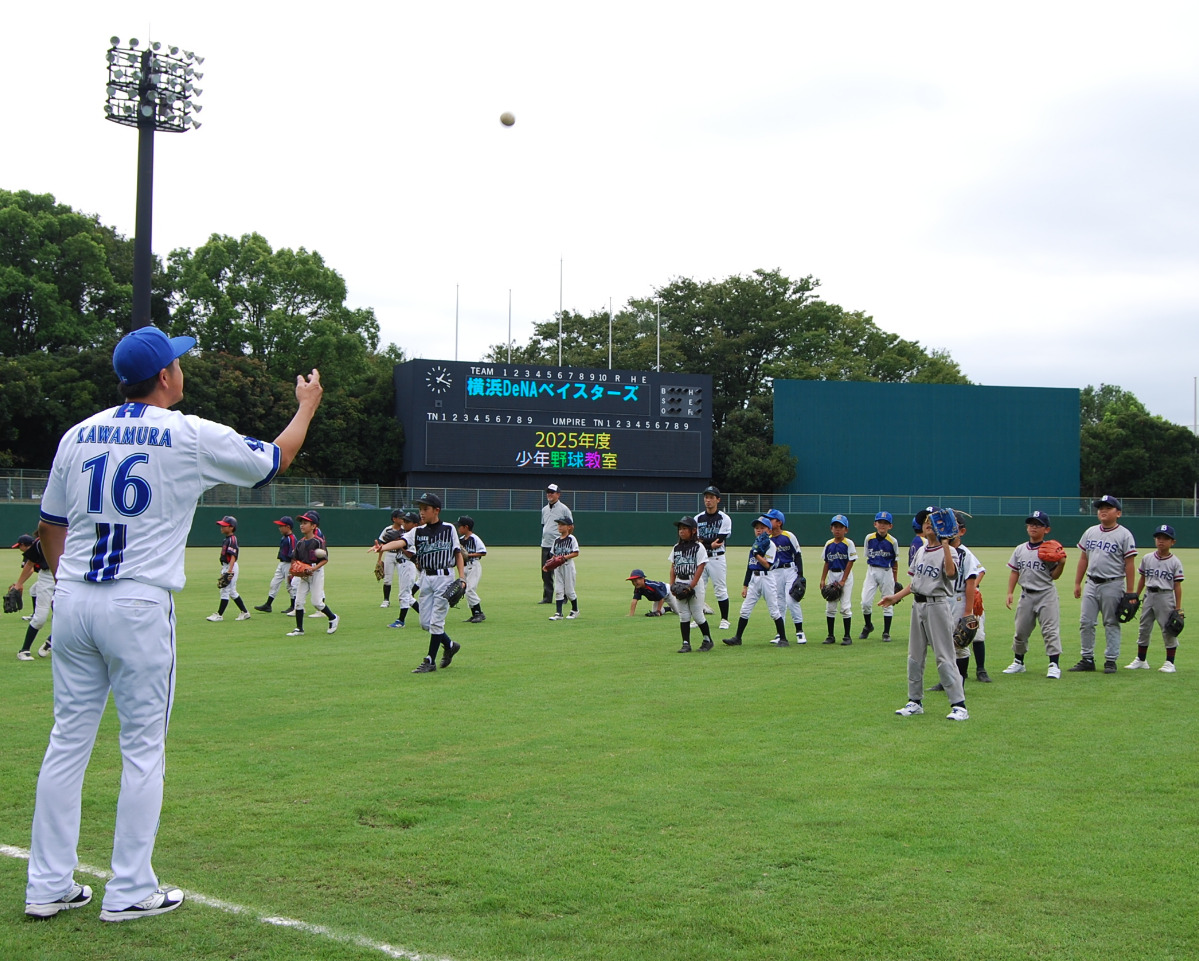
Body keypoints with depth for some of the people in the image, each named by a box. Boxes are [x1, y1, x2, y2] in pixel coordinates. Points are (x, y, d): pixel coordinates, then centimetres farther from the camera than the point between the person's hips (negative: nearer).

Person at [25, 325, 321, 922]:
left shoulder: (79, 435, 10)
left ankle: (48, 887, 15)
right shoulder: (193, 437, -5)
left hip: (72, 603, 6)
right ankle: (130, 892, 7)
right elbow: (275, 460, 9)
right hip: (139, 605, -5)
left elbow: (49, 524, 16)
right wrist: (307, 406, 25)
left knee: (68, 739, 11)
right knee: (143, 747, 3)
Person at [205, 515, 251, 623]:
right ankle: (245, 613, 19)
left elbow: (233, 557, -22)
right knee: (232, 592, 14)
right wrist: (223, 571, 24)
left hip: (231, 567, -10)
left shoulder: (232, 539, -15)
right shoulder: (226, 539, 14)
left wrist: (230, 571, -29)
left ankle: (219, 615, -3)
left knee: (225, 591, -6)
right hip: (225, 567, 10)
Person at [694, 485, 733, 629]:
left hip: (717, 558, -4)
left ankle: (724, 620, 9)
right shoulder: (698, 518, 9)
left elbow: (719, 540, -12)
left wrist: (702, 541, -7)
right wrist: (710, 544, -12)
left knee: (720, 590, -1)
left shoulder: (724, 519, -2)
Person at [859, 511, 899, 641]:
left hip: (887, 573, -1)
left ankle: (886, 632, 14)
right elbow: (868, 556, 9)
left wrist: (895, 581, 4)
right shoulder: (869, 538, 0)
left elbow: (895, 562, 3)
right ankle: (868, 626, 20)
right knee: (865, 602, -6)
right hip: (871, 571, 1)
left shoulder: (893, 541, -4)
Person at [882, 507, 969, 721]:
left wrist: (945, 544, -29)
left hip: (938, 605, -7)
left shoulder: (947, 551, -7)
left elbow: (950, 572, -28)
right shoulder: (920, 551, 14)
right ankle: (915, 701, 20)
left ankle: (959, 705, -8)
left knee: (944, 656, -10)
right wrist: (895, 597, 11)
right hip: (918, 605, 8)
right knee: (915, 656, 11)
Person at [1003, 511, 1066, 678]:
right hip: (1026, 594, 4)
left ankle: (1054, 665, -7)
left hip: (1046, 594, -4)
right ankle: (1018, 663, 27)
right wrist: (1010, 593, 5)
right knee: (1020, 631, 11)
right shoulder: (1020, 550, 7)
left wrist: (1062, 563, -18)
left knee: (1050, 630, -9)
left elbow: (1054, 576, -2)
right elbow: (1014, 572, 12)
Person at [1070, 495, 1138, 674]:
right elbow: (1083, 559, 16)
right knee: (1085, 622, 4)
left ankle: (1111, 660, 8)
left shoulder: (1124, 535, -5)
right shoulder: (1090, 532, 11)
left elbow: (1129, 564, -7)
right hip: (1091, 584, 5)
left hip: (1112, 585, -5)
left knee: (1111, 624, 1)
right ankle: (1087, 659, 12)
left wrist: (1130, 592, -10)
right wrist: (1077, 583, 11)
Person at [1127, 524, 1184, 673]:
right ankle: (1141, 660, 22)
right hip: (1149, 595, 4)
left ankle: (1170, 663, 9)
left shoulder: (1175, 562, -4)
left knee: (1169, 630, -1)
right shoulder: (1147, 559, 6)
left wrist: (1178, 608, -7)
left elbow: (1177, 585, -5)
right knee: (1144, 628, 10)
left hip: (1166, 596, -4)